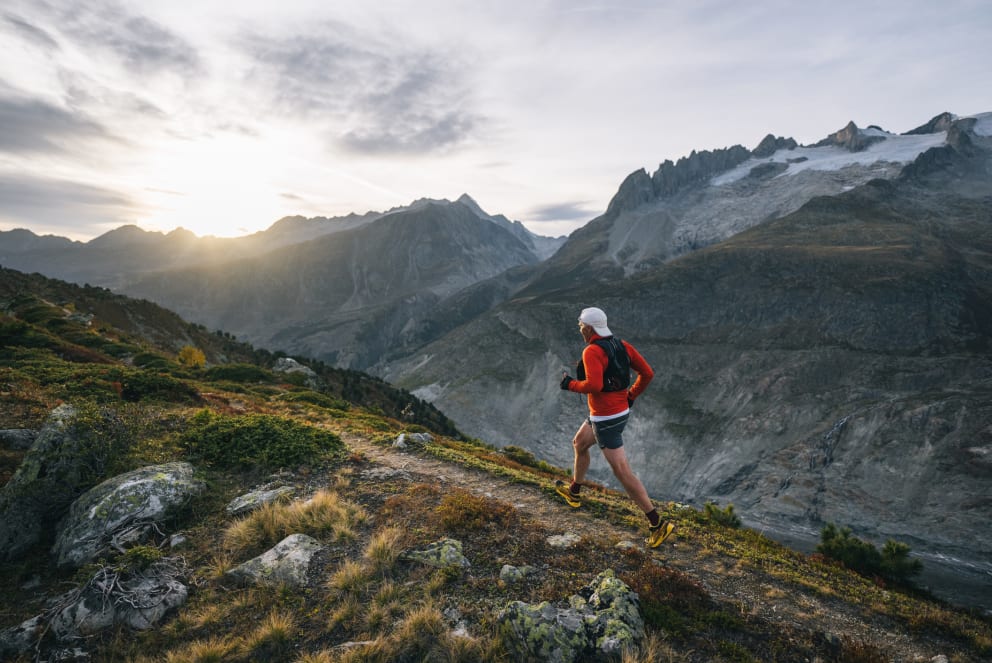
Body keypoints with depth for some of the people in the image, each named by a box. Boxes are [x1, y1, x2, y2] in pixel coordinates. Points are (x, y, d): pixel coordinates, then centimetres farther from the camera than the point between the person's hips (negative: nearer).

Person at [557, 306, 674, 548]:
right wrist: (631, 396, 14)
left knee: (622, 472, -2)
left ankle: (657, 524, 4)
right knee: (579, 444, 28)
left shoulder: (592, 351, -22)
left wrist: (570, 384, -15)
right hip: (621, 411, 10)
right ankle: (574, 492, 46)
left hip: (606, 419, -10)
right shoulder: (622, 345, 3)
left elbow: (594, 385, -33)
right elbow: (647, 373, 3)